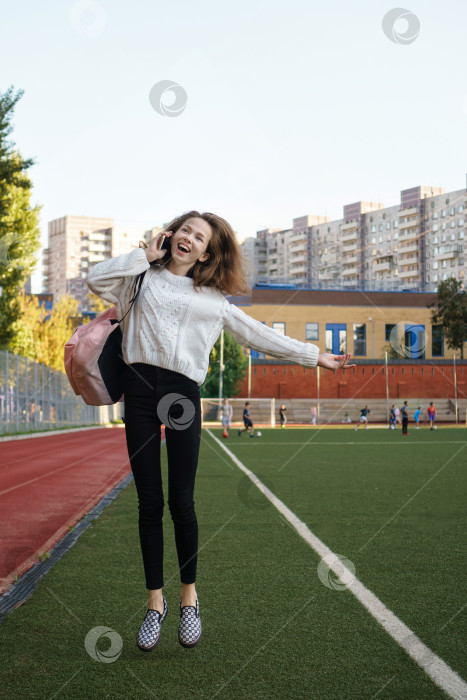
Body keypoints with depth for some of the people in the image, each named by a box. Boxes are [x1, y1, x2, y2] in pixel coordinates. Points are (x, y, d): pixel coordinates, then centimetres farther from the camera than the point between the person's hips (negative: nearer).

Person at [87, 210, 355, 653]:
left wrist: (314, 356, 19)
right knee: (150, 502, 1)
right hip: (140, 388, 0)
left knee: (181, 502, -5)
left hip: (183, 393, 0)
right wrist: (146, 255, 7)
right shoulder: (144, 278, 15)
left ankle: (189, 598, 12)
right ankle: (155, 602, 10)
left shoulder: (213, 299, 18)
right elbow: (96, 279, 1)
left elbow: (258, 334, 20)